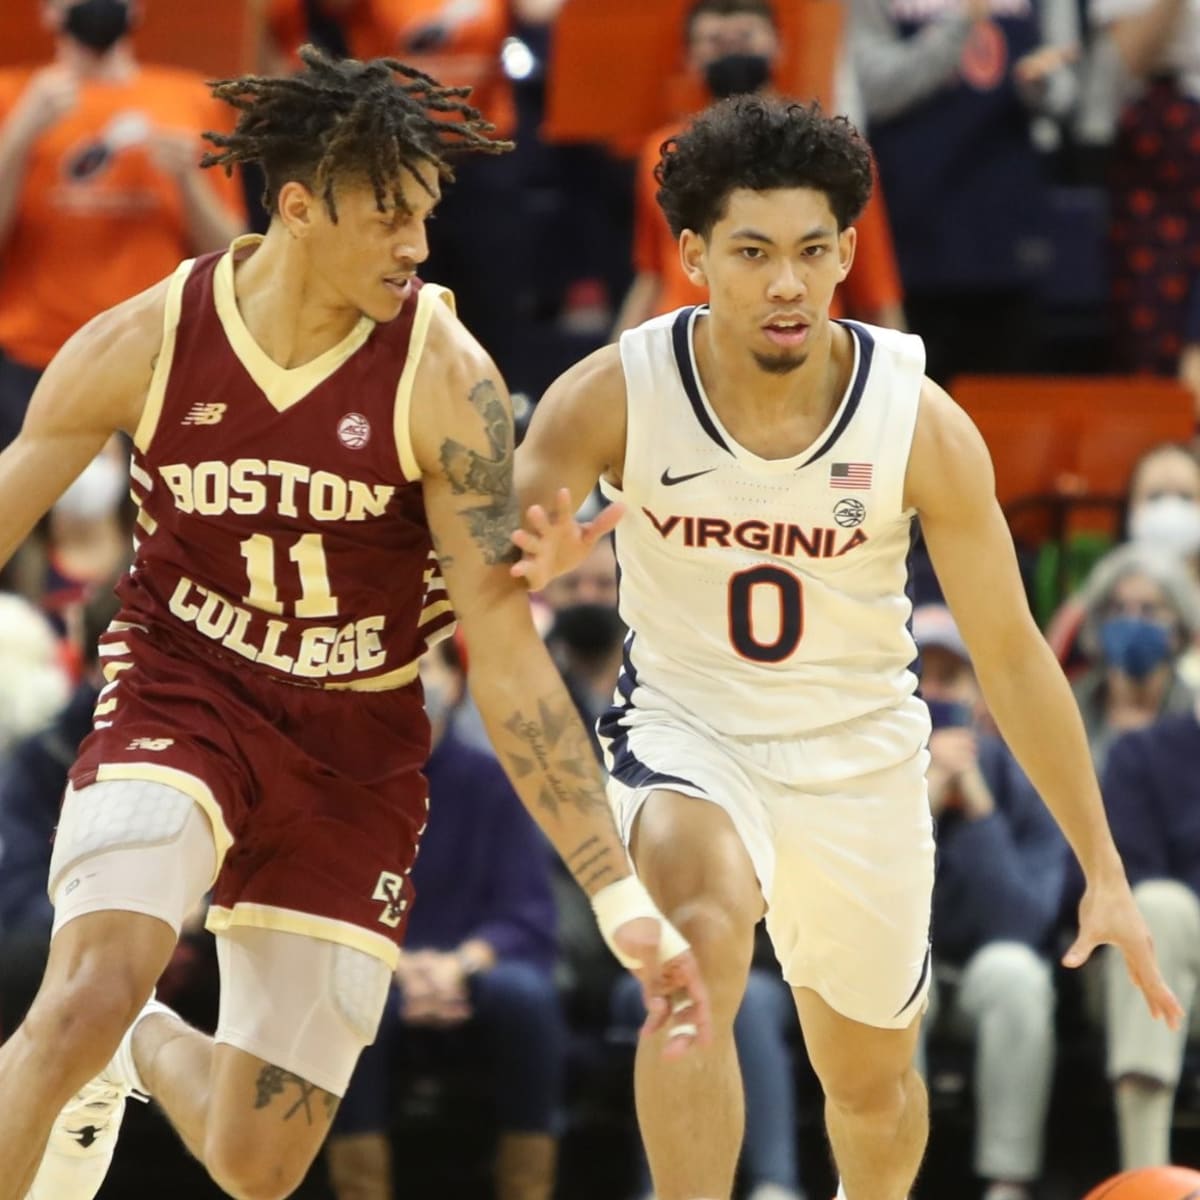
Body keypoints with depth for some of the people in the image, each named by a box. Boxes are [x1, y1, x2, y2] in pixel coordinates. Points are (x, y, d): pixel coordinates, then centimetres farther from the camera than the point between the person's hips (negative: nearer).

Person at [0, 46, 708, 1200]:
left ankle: (141, 1050, 37)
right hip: (180, 696, -1)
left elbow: (505, 655, -15)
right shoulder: (143, 344, -14)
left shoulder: (444, 379, -17)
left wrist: (620, 900, -21)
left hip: (354, 754, 1)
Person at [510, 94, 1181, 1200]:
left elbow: (1011, 654, -9)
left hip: (860, 755, 2)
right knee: (704, 936, -35)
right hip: (686, 728, -2)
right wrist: (535, 565, -38)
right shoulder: (612, 399, -19)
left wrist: (1105, 874, -7)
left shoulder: (922, 426, -18)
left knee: (871, 1081, 16)